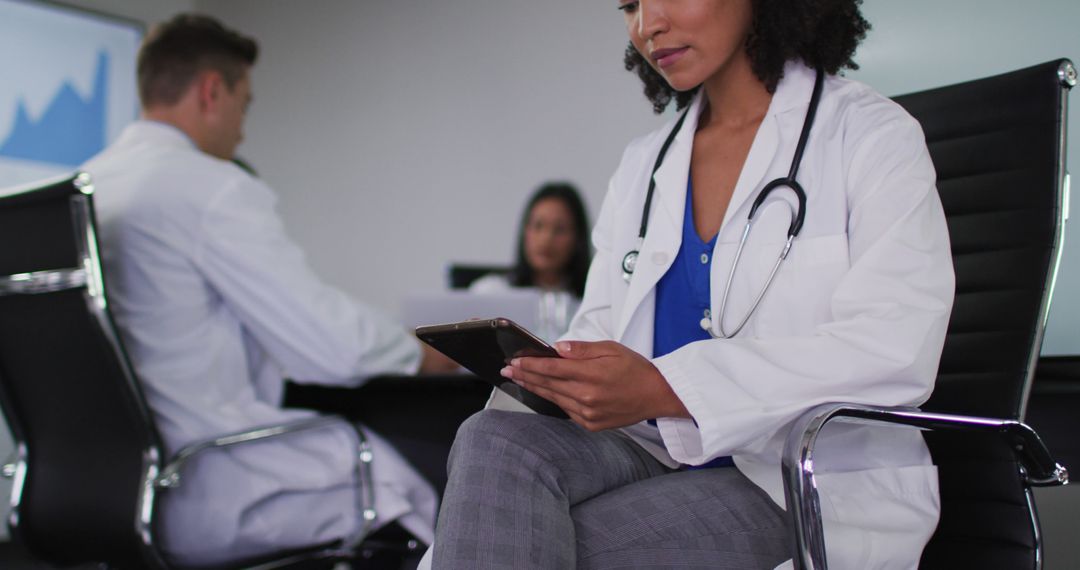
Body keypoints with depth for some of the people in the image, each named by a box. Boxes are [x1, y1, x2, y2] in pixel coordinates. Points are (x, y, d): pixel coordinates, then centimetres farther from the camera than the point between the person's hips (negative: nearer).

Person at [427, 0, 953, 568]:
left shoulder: (873, 136, -2)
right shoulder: (642, 163, 19)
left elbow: (895, 355, -16)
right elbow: (601, 329, 16)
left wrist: (668, 388, -27)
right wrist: (538, 372, -10)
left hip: (819, 491, -5)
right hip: (659, 456, 6)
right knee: (495, 440, -27)